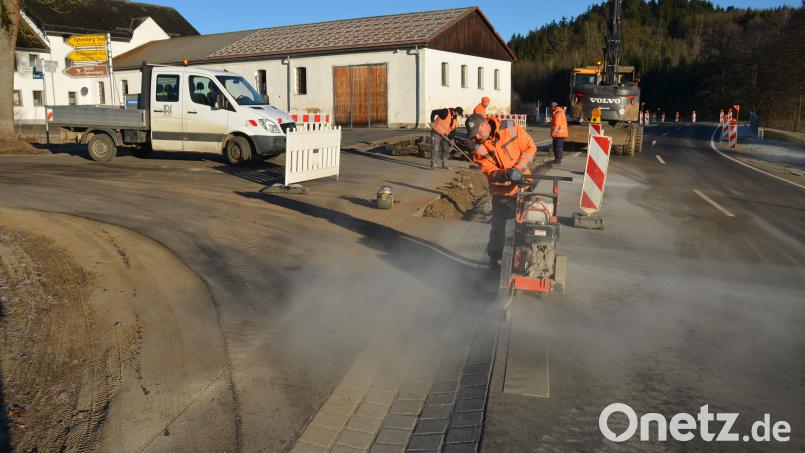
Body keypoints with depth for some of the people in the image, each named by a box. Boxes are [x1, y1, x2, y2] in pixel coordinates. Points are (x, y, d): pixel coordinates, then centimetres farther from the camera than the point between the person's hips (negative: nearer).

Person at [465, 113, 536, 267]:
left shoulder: (511, 127, -14)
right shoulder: (478, 148, -11)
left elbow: (530, 147, -11)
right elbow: (490, 172, -15)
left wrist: (518, 168, -23)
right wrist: (506, 174, -35)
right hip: (501, 191, 0)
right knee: (498, 226, 11)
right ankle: (494, 258, 28)